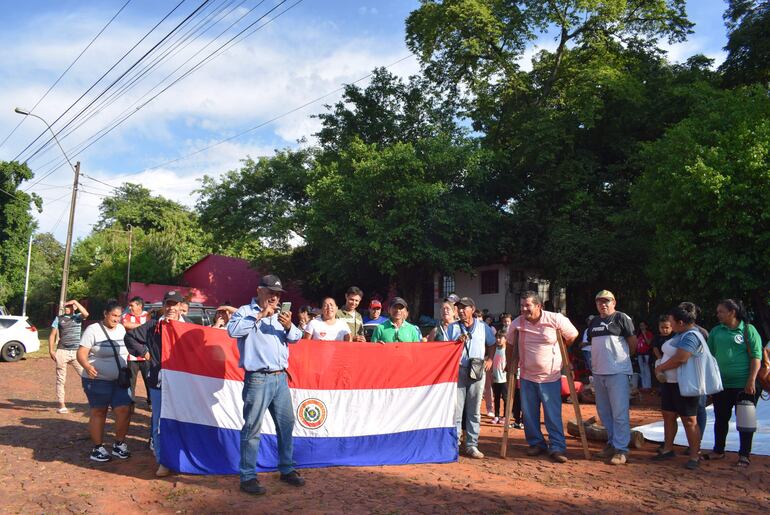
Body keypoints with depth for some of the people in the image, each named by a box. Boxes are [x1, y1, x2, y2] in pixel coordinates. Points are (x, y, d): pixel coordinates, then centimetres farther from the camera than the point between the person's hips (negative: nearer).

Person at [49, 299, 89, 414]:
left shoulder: (78, 317, 8)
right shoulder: (59, 318, 9)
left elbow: (86, 314, -16)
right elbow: (52, 335, 7)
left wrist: (75, 302, -11)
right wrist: (51, 350, -2)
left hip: (77, 352, 0)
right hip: (62, 351, 0)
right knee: (61, 379, 5)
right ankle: (61, 404, 12)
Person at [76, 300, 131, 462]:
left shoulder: (121, 329, 8)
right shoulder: (93, 330, -10)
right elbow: (81, 353, -15)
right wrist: (87, 366, -34)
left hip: (120, 380, 5)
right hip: (97, 380, -5)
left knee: (124, 410, -4)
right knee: (98, 413, 5)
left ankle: (119, 444, 13)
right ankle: (98, 448, 18)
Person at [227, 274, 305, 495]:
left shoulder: (279, 315, 15)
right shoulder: (245, 312, -2)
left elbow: (295, 337, 10)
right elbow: (232, 330, -20)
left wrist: (288, 326, -11)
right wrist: (259, 316, -21)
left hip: (280, 378, 6)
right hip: (257, 379, -6)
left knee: (286, 424, 12)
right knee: (252, 428, -2)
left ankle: (286, 469, 26)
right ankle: (248, 476, 9)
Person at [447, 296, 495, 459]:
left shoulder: (483, 327, 8)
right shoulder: (452, 327, 7)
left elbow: (492, 344, 18)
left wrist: (489, 360, 4)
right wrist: (457, 342, -13)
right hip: (457, 371, -1)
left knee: (474, 410, 6)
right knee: (456, 409, -2)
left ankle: (471, 445, 12)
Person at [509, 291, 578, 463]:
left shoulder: (556, 319, -13)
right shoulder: (517, 323, -5)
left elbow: (572, 336, 4)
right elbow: (512, 345, 13)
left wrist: (557, 351, 9)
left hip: (550, 376, -3)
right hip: (527, 376, 3)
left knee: (553, 414, -2)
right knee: (529, 414, 9)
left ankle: (557, 447, 6)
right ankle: (536, 443, 24)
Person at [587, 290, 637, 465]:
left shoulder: (621, 318, -6)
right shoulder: (594, 322, 15)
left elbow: (633, 342, -5)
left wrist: (622, 357, 6)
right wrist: (599, 360, 14)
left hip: (618, 373, -7)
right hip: (598, 372, 8)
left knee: (619, 413, -5)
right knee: (604, 412, 14)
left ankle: (621, 449, 2)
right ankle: (612, 443, 27)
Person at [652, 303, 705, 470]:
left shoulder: (691, 336, -18)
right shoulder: (680, 334, 13)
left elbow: (680, 359, -27)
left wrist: (660, 368, -13)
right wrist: (661, 367, 3)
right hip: (670, 382, 10)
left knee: (689, 420, -2)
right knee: (668, 416, 14)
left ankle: (695, 456, 7)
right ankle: (668, 449, 24)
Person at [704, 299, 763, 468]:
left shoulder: (748, 330, -6)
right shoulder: (716, 331, 7)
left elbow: (756, 356, -9)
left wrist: (751, 380, -14)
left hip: (744, 385, -4)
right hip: (721, 384, 5)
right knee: (721, 418, 13)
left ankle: (744, 455, 18)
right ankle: (718, 450, 25)